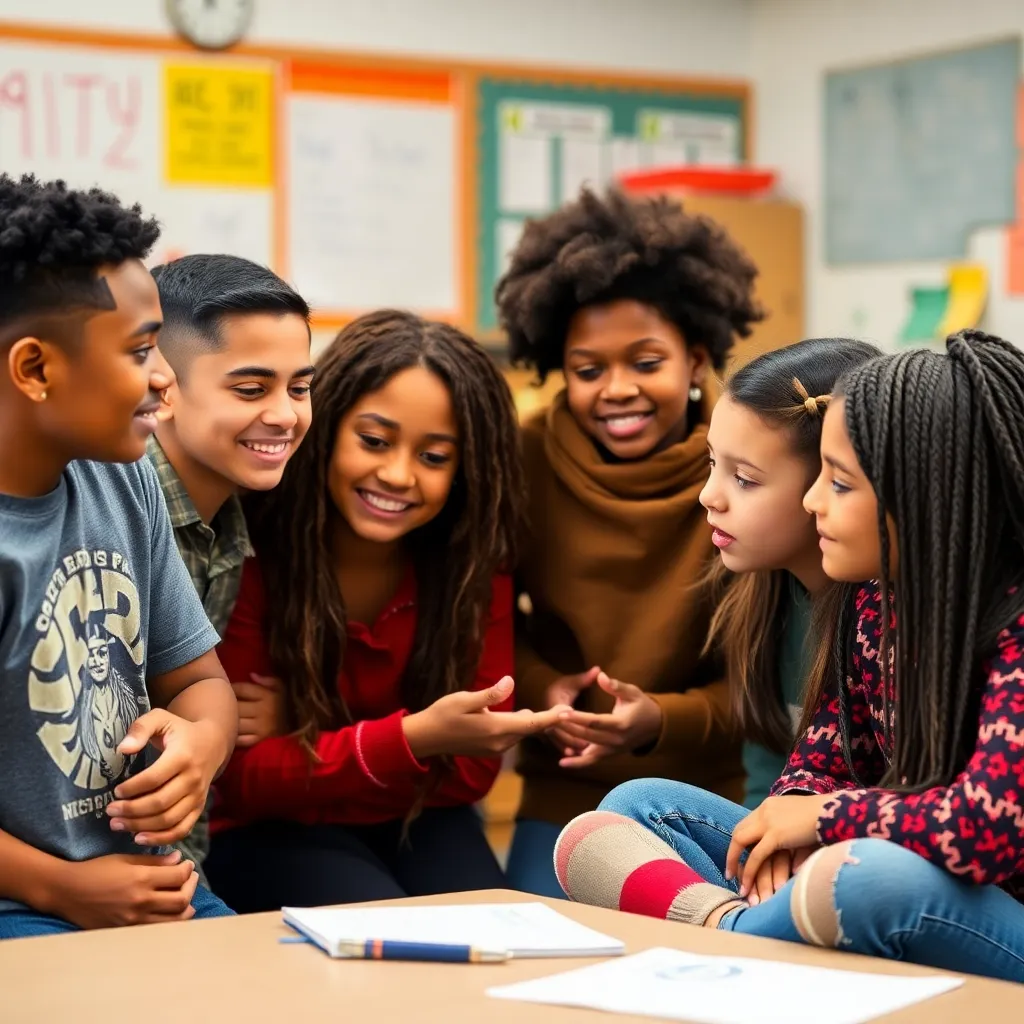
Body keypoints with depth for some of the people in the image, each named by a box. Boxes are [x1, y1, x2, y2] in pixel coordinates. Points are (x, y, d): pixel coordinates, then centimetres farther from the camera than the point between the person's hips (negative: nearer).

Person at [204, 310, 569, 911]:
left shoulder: (476, 560, -10)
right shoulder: (254, 548, -21)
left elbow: (472, 769, -8)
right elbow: (240, 780, -17)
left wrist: (295, 740, -21)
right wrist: (415, 738, -33)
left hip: (415, 819, 3)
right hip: (267, 831, -3)